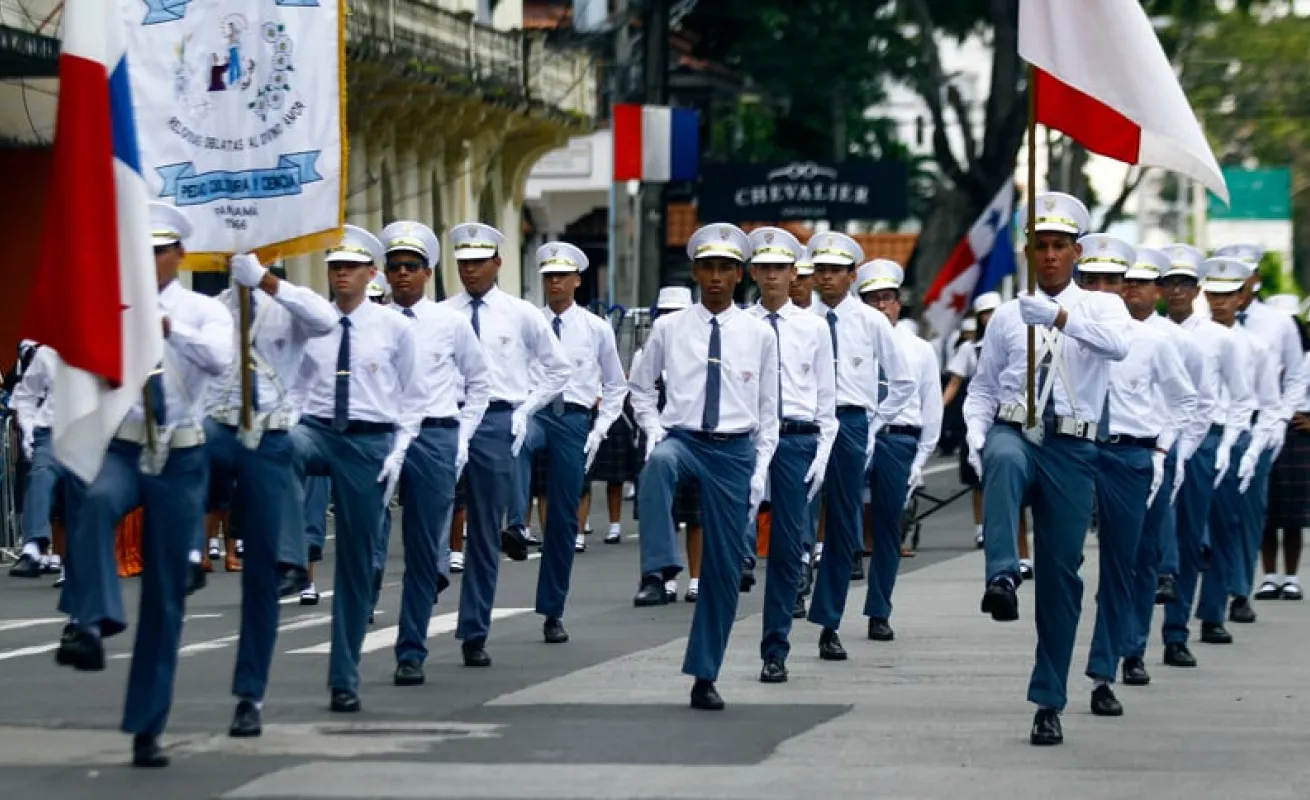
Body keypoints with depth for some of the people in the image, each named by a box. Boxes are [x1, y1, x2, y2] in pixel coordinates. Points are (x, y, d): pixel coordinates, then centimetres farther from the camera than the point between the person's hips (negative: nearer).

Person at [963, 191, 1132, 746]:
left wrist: (1060, 317, -33)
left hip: (1070, 449, 0)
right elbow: (982, 388, 18)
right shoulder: (1007, 316, 11)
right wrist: (977, 438, -2)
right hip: (1013, 433, 0)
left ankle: (1049, 704, 11)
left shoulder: (1100, 307, 6)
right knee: (1005, 460, -39)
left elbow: (1118, 344, -18)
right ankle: (1001, 576, -54)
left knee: (1061, 575, 2)